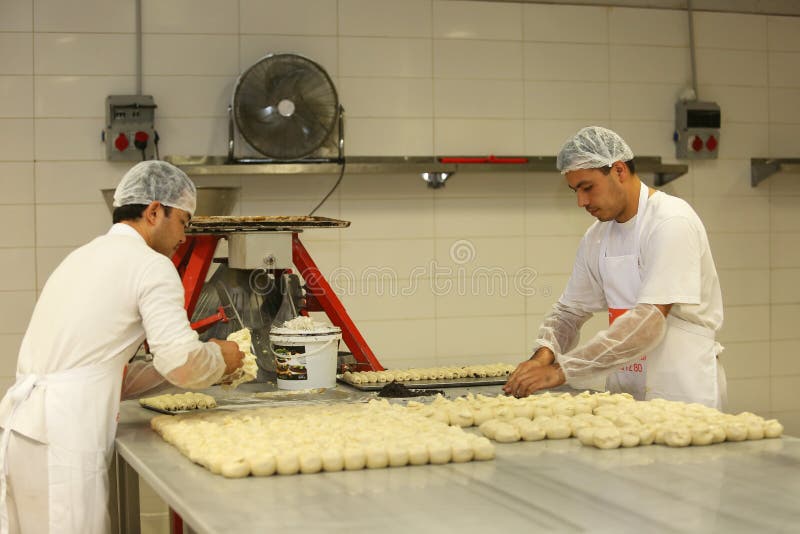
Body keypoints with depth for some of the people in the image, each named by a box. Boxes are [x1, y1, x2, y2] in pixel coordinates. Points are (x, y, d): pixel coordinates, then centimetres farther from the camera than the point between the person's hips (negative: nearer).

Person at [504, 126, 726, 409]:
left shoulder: (672, 222, -15)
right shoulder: (597, 237, 8)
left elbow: (649, 322, -23)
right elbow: (570, 310, 15)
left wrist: (562, 370, -25)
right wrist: (544, 353, -8)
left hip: (681, 391, -6)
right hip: (625, 391, 6)